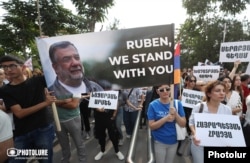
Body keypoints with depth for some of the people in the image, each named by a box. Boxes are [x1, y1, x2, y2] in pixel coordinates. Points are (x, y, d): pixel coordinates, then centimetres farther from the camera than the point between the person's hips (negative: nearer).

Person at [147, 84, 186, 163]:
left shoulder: (177, 103, -7)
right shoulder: (153, 105, -14)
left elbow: (183, 124, -7)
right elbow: (151, 126, -15)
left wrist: (175, 114, -25)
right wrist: (166, 118, -28)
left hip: (174, 141, 3)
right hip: (159, 142, -2)